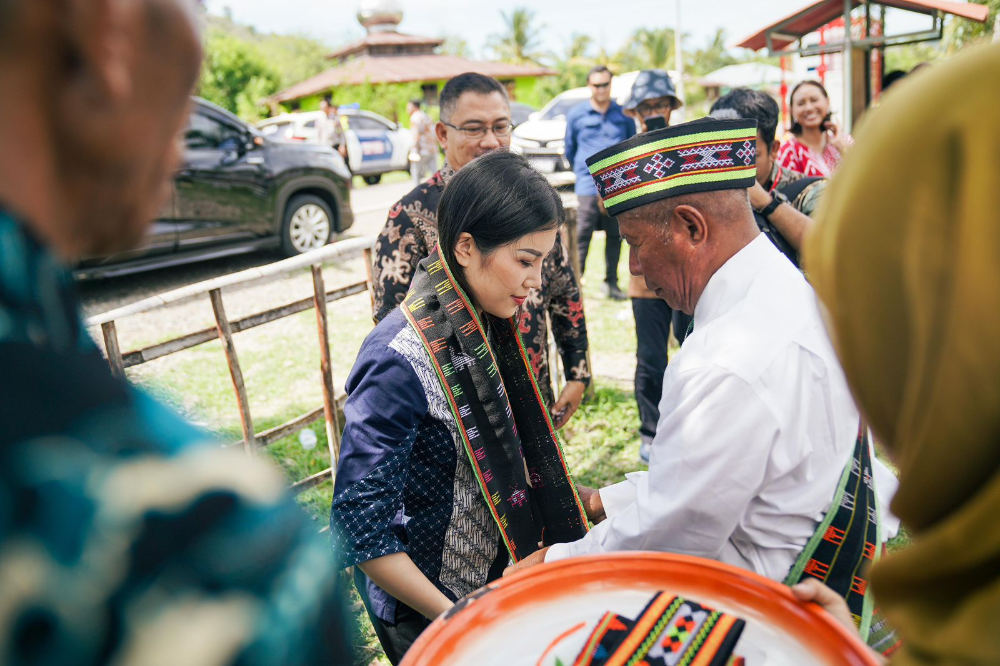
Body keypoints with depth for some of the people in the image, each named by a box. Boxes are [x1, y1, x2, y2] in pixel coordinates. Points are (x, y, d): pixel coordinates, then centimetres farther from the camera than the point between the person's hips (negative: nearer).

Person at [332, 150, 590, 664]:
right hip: (424, 606, -7)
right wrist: (454, 621, -20)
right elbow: (361, 530, -25)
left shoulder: (489, 324, -5)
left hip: (498, 566, 7)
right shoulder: (400, 362, -30)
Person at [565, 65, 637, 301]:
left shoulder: (624, 115, 8)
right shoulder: (576, 115, 5)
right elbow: (569, 150, 16)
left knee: (616, 236, 9)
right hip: (588, 186, -2)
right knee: (581, 237, -8)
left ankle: (611, 283, 20)